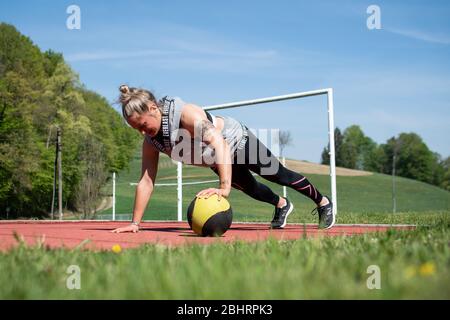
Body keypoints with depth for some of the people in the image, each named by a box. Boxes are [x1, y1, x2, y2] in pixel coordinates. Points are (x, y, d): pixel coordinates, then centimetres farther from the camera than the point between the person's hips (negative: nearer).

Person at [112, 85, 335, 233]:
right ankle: (281, 205, 59)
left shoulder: (186, 114, -42)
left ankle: (323, 202, 36)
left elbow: (218, 142, -52)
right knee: (249, 188, 26)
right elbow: (146, 181, -19)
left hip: (236, 139, -6)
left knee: (278, 175, 11)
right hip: (217, 162, 7)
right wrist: (135, 223, -24)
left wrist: (224, 187, -63)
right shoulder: (150, 140, -21)